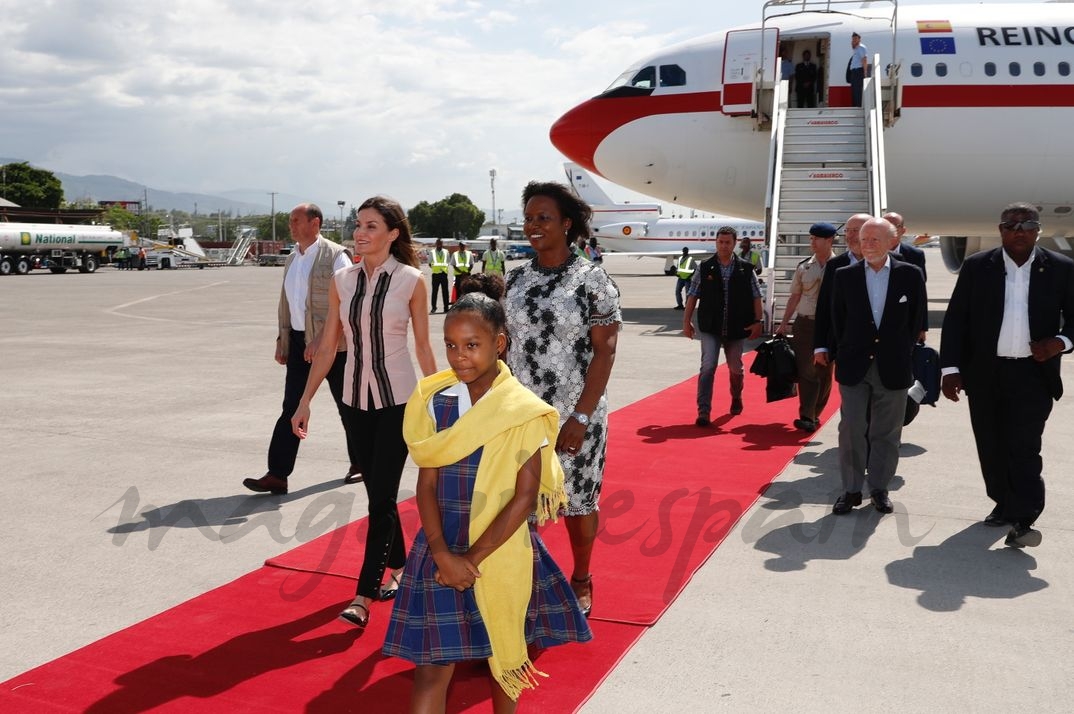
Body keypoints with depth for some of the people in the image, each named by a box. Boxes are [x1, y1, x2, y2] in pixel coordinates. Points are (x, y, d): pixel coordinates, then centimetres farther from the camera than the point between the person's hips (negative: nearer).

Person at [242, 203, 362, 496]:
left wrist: (321, 341, -22)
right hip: (298, 341, 6)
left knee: (347, 406, 8)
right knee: (291, 408, 2)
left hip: (331, 343, -6)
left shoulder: (335, 255, -11)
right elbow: (285, 302, 17)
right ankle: (277, 475, 2)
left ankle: (359, 465, 25)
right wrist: (282, 340, 13)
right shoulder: (292, 259, 12)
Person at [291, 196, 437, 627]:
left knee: (381, 496, -5)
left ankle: (363, 595, -2)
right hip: (356, 398, 4)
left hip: (398, 400, -4)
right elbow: (328, 345, 6)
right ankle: (399, 568, 32)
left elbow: (423, 347, -1)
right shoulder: (342, 281, 2)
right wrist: (305, 401, 4)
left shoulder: (411, 280, -7)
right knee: (377, 492, 13)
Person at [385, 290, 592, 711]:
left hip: (502, 550, -2)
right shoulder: (436, 403, -2)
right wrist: (442, 553, -14)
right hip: (443, 551, 2)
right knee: (433, 663, 1)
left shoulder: (524, 412, -11)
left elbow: (525, 496, -13)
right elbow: (427, 484, -2)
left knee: (502, 654, 16)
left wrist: (474, 557, -15)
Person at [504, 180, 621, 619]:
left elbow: (605, 351, -11)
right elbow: (506, 343, 10)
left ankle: (581, 580, 30)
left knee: (578, 500, 9)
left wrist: (581, 416, -16)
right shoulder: (516, 279, 5)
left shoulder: (593, 281, -8)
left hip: (576, 417, -3)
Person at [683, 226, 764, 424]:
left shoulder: (746, 269, 1)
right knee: (708, 367, -12)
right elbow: (693, 295, 3)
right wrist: (686, 321, 0)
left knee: (735, 367, 16)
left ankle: (736, 397, 44)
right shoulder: (704, 268, 0)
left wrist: (758, 321, -2)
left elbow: (756, 296, 4)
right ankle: (703, 412, -11)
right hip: (710, 328, -1)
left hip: (737, 329, 1)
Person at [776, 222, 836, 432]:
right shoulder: (804, 267, 4)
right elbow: (795, 296, 10)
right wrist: (783, 324, 8)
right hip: (805, 324, 1)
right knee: (806, 371, -6)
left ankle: (814, 414, 20)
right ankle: (807, 417, -8)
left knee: (824, 373, 8)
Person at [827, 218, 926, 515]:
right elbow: (837, 321, 7)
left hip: (893, 367, 0)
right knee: (852, 430, 1)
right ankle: (851, 489, 11)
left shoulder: (910, 275, -1)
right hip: (854, 367, 0)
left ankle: (879, 488, 21)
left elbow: (916, 320, 5)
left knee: (886, 432, 8)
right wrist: (843, 354, 6)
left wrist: (903, 353, 6)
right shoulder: (844, 275, 1)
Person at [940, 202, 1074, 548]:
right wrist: (950, 368, -7)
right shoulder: (977, 266, 1)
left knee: (1023, 446, -9)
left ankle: (1022, 519, -5)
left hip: (1033, 374, -2)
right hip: (985, 373, 2)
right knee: (991, 446, 11)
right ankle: (1004, 504, 27)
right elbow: (955, 319, 0)